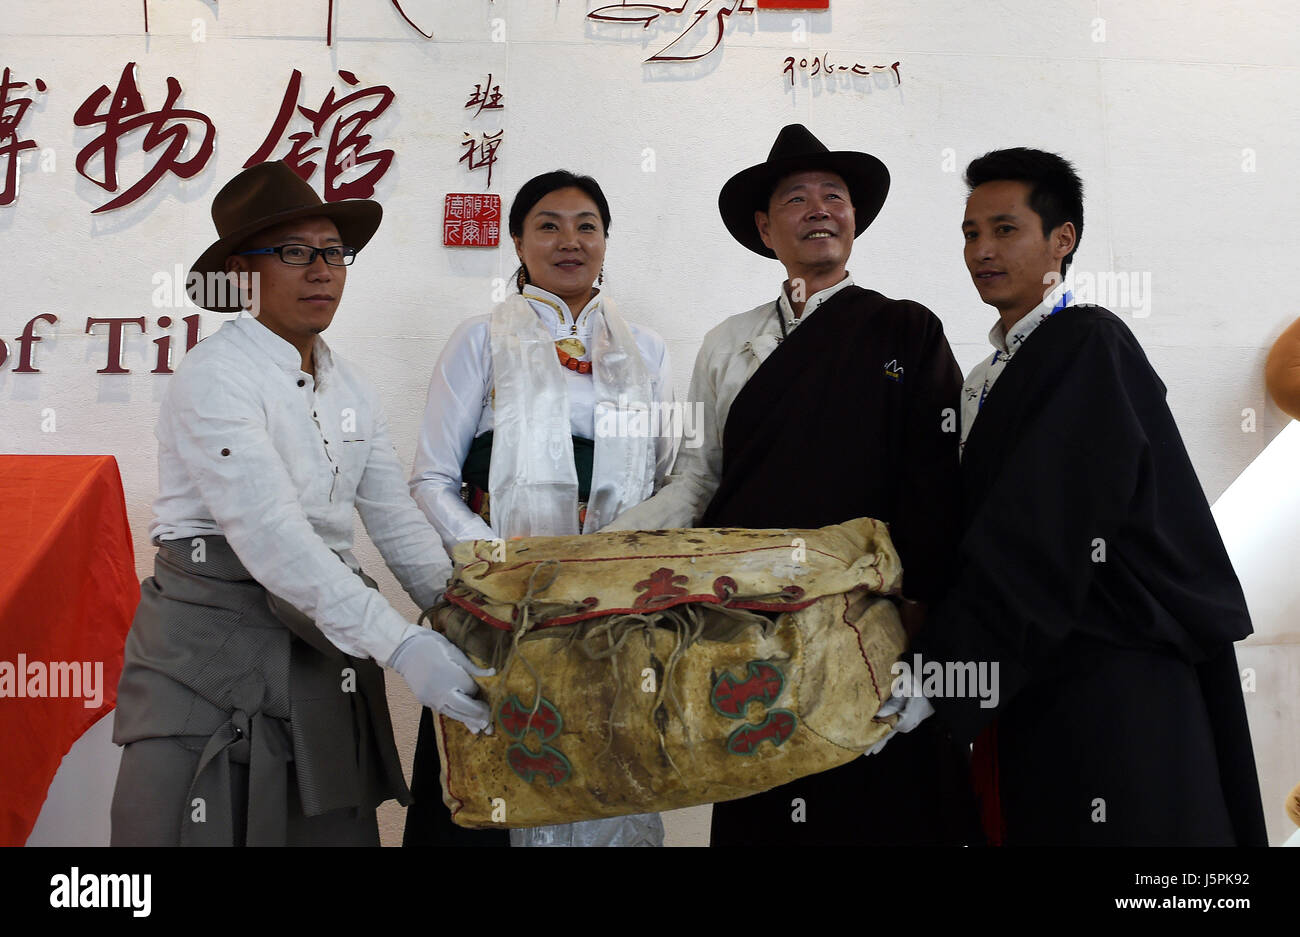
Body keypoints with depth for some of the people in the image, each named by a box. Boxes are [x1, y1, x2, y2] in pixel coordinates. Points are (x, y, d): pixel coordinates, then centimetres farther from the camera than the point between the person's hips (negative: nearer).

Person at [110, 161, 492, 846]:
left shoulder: (352, 390, 11)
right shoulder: (214, 378, -13)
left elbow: (397, 521, 7)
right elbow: (269, 536, -24)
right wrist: (401, 646, -30)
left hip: (325, 637, 6)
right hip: (213, 639, -6)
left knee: (335, 829, 9)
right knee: (205, 829, -1)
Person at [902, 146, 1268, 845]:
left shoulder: (1091, 347, -12)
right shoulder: (988, 379, 14)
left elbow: (1037, 542, -19)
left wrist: (933, 679, -20)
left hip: (1110, 686, -7)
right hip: (1023, 682, 7)